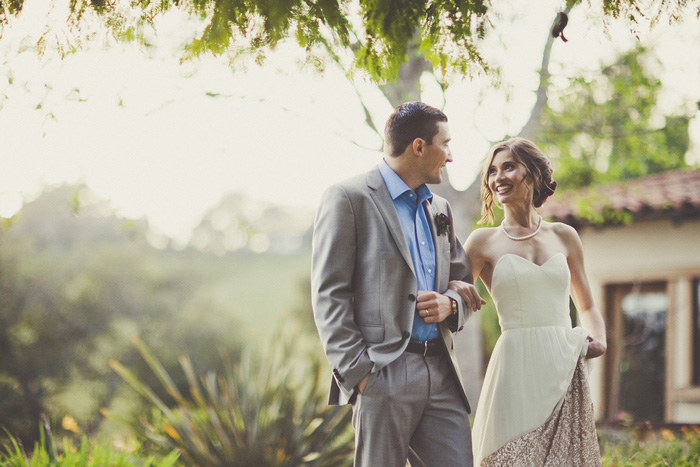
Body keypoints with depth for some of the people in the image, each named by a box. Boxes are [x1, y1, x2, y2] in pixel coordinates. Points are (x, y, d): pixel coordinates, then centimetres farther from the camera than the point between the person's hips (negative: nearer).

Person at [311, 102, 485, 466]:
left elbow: (463, 282, 26)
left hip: (441, 375, 6)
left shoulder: (439, 208, 21)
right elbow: (328, 296, -7)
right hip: (383, 377, -6)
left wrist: (450, 303, 1)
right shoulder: (348, 199, -1)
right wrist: (358, 372, -15)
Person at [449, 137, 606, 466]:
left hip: (565, 371, 2)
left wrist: (599, 340, 2)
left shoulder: (563, 237, 12)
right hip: (517, 369, -2)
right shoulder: (485, 241, 6)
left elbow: (587, 306, 21)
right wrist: (456, 295, -15)